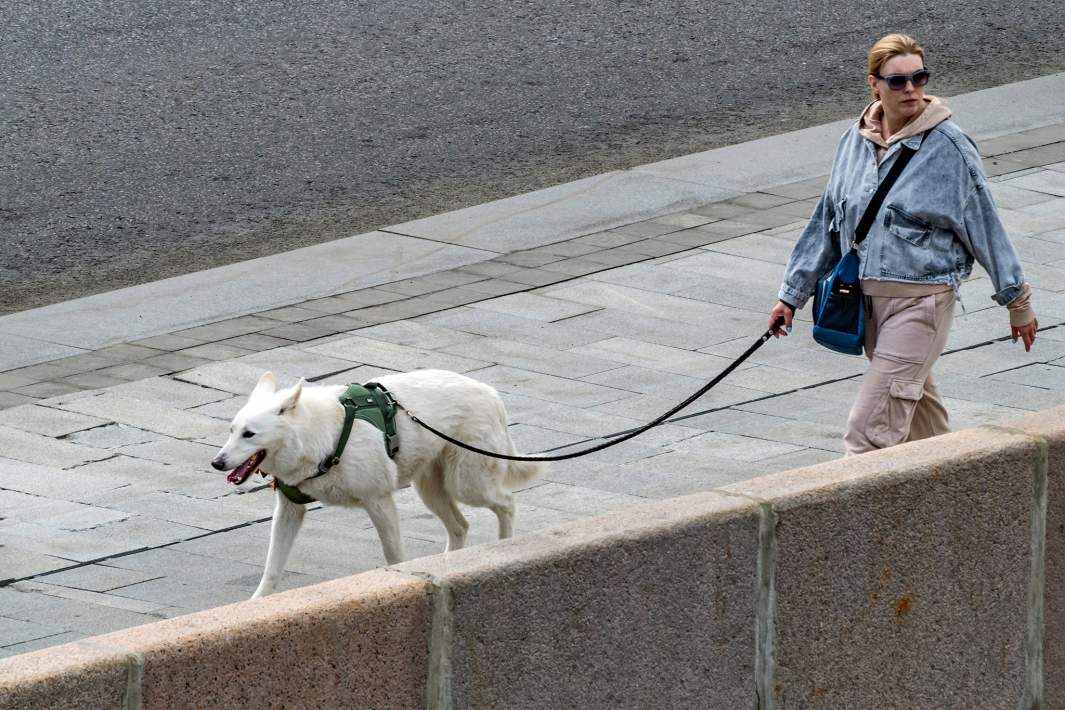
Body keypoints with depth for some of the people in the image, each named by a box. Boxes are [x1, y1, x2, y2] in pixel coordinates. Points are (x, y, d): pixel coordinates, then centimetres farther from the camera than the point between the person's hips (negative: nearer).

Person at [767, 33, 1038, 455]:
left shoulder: (948, 146, -10)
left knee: (873, 426, -14)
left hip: (921, 299, -6)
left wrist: (1018, 301, 1)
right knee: (916, 403, 21)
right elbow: (827, 222, 14)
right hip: (868, 295, 6)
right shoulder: (855, 141, 6)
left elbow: (984, 224, -4)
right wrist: (792, 294, 14)